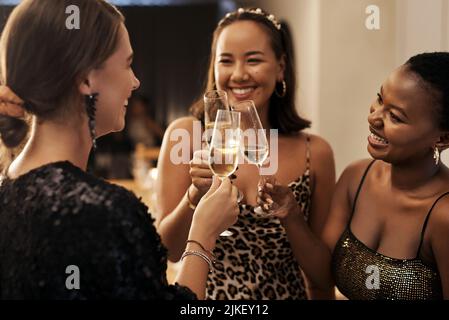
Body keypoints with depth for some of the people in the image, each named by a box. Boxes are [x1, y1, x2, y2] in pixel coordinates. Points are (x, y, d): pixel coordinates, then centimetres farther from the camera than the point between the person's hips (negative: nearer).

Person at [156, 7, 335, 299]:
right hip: (203, 291, -1)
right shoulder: (186, 135, -11)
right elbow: (170, 250, -12)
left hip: (285, 292, 1)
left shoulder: (314, 153, -9)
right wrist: (196, 194, -25)